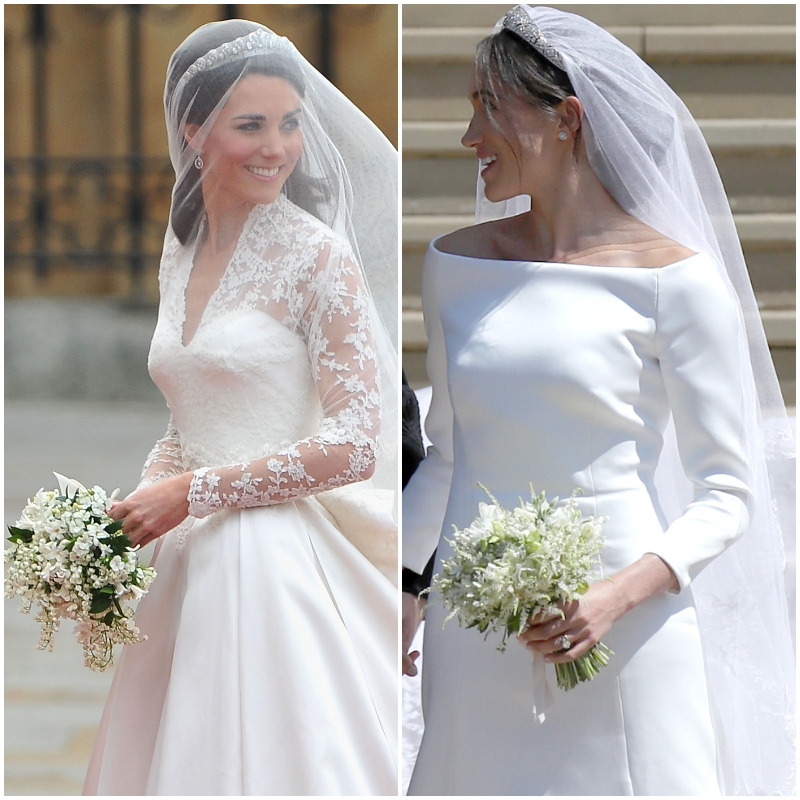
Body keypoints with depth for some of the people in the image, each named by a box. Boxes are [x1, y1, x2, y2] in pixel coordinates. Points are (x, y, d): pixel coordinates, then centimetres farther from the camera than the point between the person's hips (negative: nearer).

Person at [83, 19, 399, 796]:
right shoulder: (181, 250, 11)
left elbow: (355, 448, -14)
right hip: (184, 559, 7)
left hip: (274, 557, -6)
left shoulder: (317, 254, -9)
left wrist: (193, 495, -11)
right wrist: (136, 514, 3)